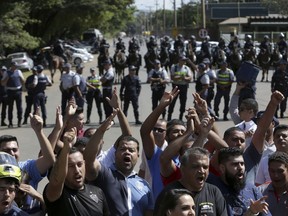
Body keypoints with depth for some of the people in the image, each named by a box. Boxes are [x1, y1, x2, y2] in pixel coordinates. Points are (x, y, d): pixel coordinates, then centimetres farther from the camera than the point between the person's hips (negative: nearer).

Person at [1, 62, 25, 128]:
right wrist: (6, 78, -12)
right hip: (10, 91, -1)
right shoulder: (7, 73, 4)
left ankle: (19, 121, 13)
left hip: (18, 91, 1)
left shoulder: (18, 72, 9)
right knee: (10, 107, 4)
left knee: (19, 107, 2)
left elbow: (23, 81, 17)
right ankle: (10, 122, 11)